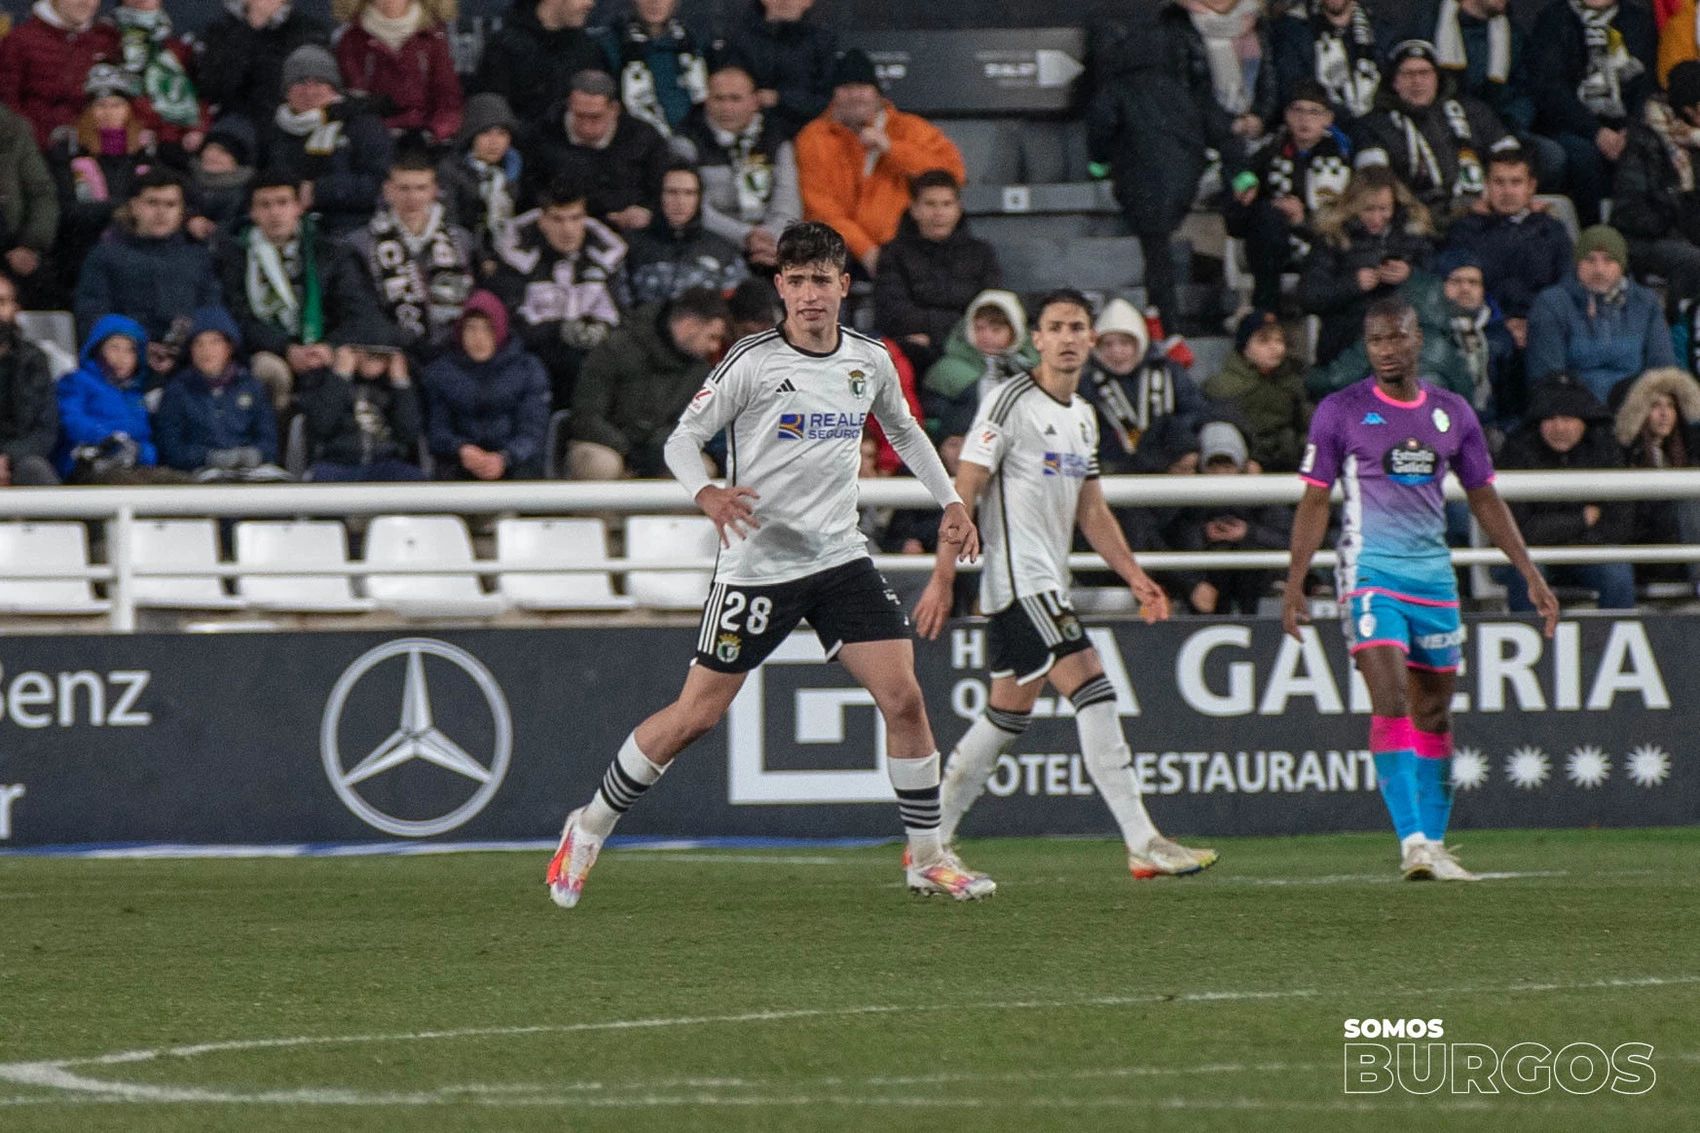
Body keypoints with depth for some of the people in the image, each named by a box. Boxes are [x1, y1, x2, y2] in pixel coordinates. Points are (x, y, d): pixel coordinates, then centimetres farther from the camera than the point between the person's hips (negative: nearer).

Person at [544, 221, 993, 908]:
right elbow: (683, 437, -7)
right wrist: (707, 493, -26)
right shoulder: (752, 362, -10)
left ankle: (927, 858, 6)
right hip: (757, 562, -4)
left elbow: (902, 430, 25)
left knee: (904, 698, -8)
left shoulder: (870, 361, 5)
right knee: (695, 716, -3)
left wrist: (949, 502, 20)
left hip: (840, 557, 4)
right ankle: (589, 830, 15)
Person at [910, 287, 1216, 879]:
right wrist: (942, 578, -16)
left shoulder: (1083, 416, 16)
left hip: (1047, 585, 10)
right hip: (1018, 578, -10)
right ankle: (1144, 845, -19)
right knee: (1094, 693, -16)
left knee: (1008, 715, 13)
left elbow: (1092, 511, 23)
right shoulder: (1010, 402, -10)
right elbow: (964, 491, -12)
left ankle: (929, 841, 21)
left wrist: (1134, 576, 13)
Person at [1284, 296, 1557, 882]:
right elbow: (1315, 503, 3)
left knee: (1434, 712, 6)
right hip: (1370, 570, -4)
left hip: (1434, 573, 4)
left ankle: (1434, 844, 13)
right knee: (1391, 698, -18)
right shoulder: (1340, 411, 0)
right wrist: (1295, 585, -4)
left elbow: (1485, 501, 16)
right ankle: (1412, 840, -25)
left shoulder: (1452, 413, 10)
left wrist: (1531, 575, 13)